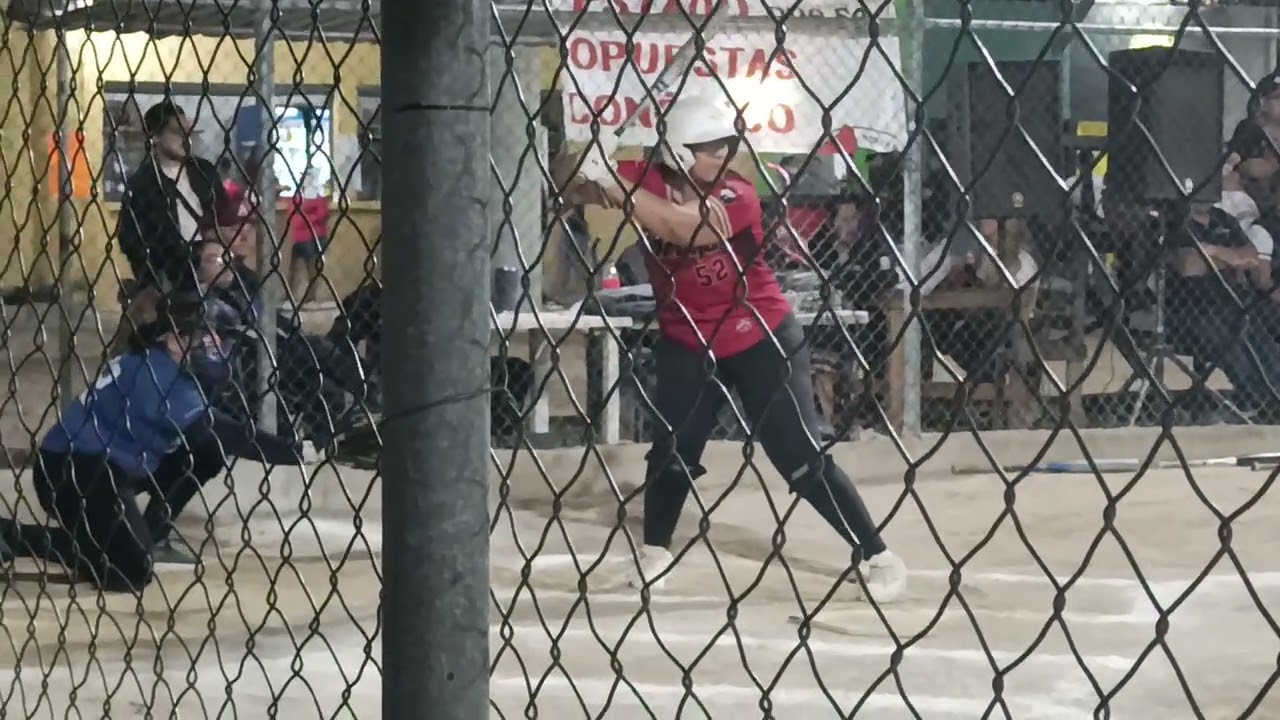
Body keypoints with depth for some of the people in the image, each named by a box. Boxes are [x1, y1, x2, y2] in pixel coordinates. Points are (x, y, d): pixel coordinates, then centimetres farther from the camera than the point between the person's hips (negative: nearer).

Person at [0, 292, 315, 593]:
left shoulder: (164, 367, 9)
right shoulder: (155, 373, -22)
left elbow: (210, 432, 11)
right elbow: (221, 433, -28)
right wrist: (294, 453, -25)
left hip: (109, 464, 10)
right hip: (69, 470, -10)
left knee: (209, 453, 6)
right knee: (132, 570, -18)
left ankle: (150, 538, 15)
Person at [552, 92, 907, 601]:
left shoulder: (737, 196, -20)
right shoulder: (648, 179, -9)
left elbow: (688, 227, -39)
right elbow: (568, 182, -14)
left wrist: (618, 188, -41)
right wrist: (590, 168, -36)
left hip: (762, 341, -3)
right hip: (687, 343, 4)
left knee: (801, 459, -5)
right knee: (672, 448, 3)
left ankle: (879, 556, 4)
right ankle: (655, 551, 27)